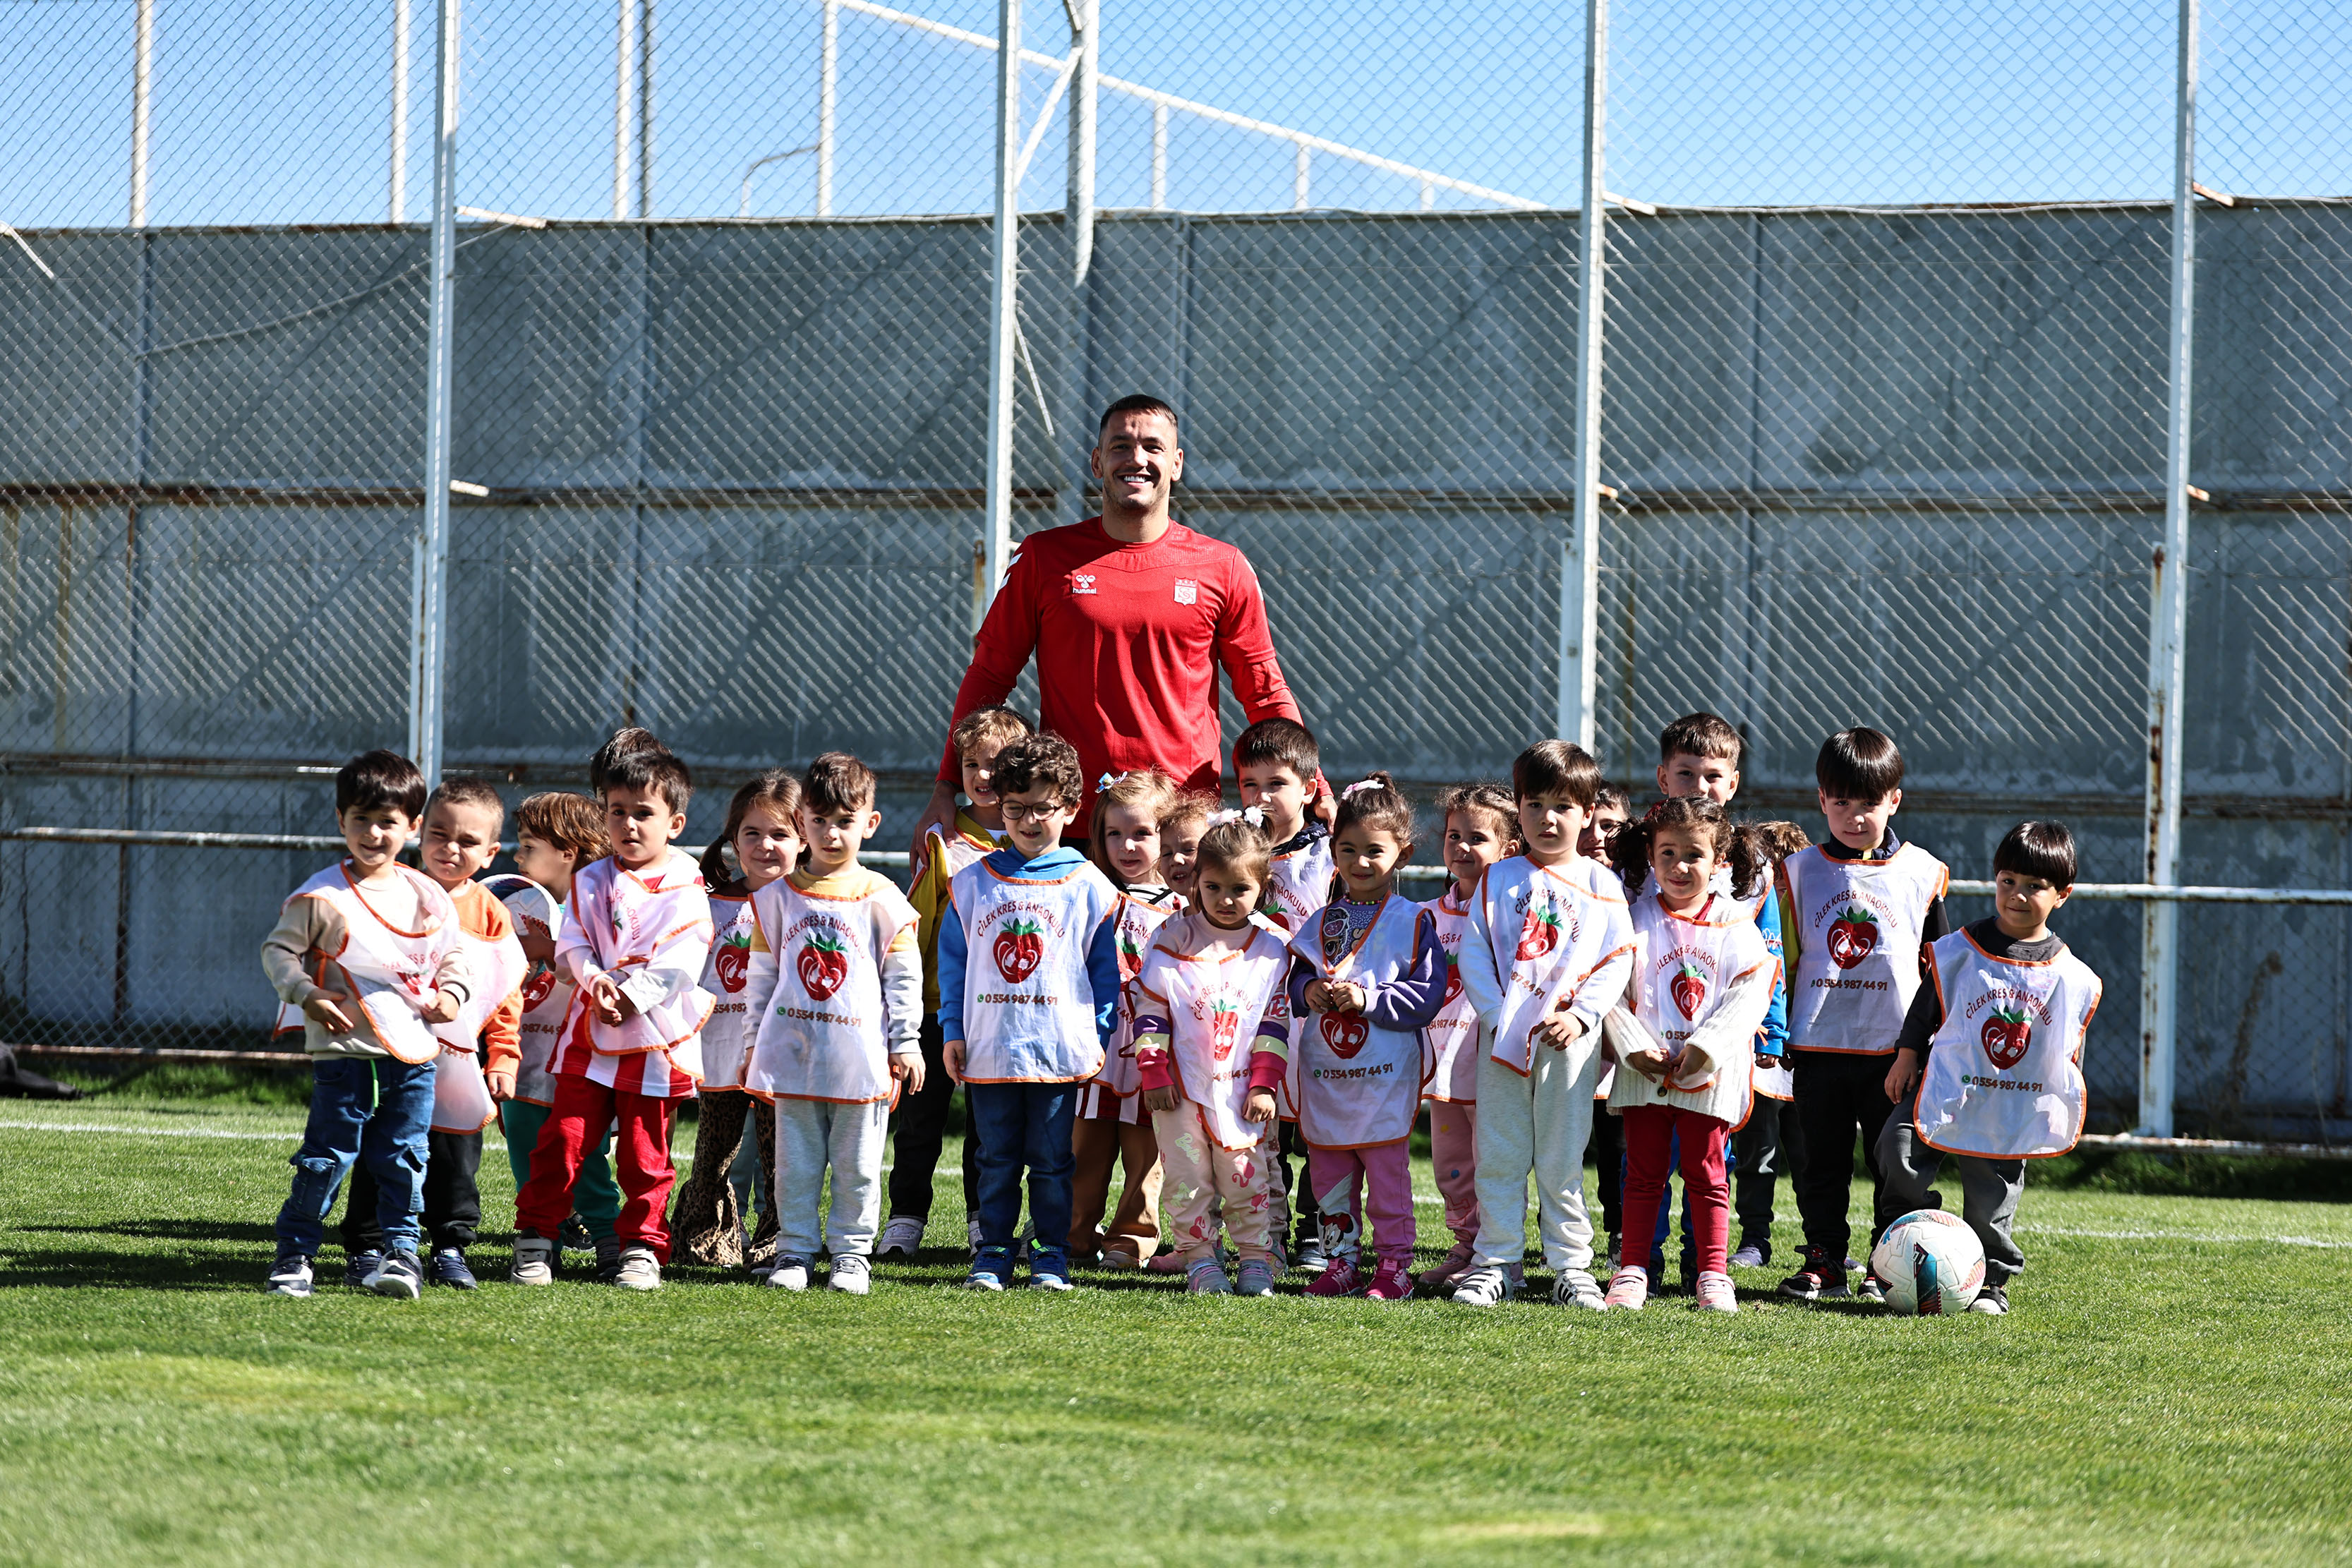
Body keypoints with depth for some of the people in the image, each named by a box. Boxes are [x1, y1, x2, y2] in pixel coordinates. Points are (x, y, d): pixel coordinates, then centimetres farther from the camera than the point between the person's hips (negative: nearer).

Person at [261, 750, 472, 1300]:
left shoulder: (428, 897, 7)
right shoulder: (320, 896, -5)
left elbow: (452, 952, 20)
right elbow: (278, 948, 0)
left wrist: (451, 993, 1)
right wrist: (305, 994, -14)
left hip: (414, 1053, 3)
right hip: (345, 1051, -3)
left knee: (404, 1160, 7)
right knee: (327, 1158, -3)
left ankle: (402, 1250, 15)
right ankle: (294, 1254, 6)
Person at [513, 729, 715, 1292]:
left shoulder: (685, 888, -1)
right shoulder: (592, 882, 8)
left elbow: (679, 961, -9)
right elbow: (571, 944, 2)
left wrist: (632, 993, -19)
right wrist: (595, 980, -18)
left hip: (655, 1039, -2)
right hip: (590, 1035, 2)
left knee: (646, 1155, 3)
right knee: (563, 1140, -2)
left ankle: (642, 1247, 14)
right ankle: (535, 1238, 8)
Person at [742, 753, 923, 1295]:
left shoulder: (881, 899, 0)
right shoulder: (778, 895, 6)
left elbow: (904, 975, 4)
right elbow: (762, 973, 11)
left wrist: (906, 1043, 0)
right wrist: (754, 1043, 10)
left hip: (860, 1057, -1)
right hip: (793, 1051, 2)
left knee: (856, 1164, 4)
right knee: (796, 1160, 5)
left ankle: (851, 1252, 12)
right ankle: (795, 1249, 12)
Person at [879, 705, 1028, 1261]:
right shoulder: (940, 840, 1)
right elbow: (915, 921, 2)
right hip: (940, 1001, -1)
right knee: (922, 1114, 3)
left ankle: (985, 1218, 17)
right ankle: (905, 1217, 10)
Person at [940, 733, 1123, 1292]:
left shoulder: (1089, 886, 2)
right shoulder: (971, 884, 7)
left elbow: (1106, 968, 4)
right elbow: (953, 962, 10)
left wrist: (1100, 1037, -1)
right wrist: (952, 1031, 4)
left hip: (1062, 1051, -2)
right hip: (990, 1050, 2)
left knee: (1051, 1161, 5)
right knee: (997, 1159, 8)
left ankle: (1051, 1256, 13)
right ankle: (992, 1254, 15)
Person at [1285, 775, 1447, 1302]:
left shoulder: (1412, 922, -5)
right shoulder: (1322, 922, 10)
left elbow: (1428, 993, -11)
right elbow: (1295, 981, 15)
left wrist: (1366, 998, -18)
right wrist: (1309, 993, -8)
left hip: (1386, 1075, -5)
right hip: (1324, 1074, 5)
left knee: (1387, 1171, -2)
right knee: (1329, 1175, 9)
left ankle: (1394, 1266, 5)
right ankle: (1340, 1262, 19)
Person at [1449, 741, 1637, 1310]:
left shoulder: (1600, 885, 4)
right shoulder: (1498, 880, 7)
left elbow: (1617, 960, 1)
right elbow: (1473, 954, 3)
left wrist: (1581, 1014, -11)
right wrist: (1497, 1013, -9)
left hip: (1570, 1039, -1)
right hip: (1503, 1037, 1)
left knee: (1562, 1158, 2)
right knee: (1499, 1155, 3)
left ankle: (1572, 1267, 8)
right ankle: (1494, 1263, 9)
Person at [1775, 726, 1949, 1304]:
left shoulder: (1922, 872, 4)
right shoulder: (1800, 870, 5)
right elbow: (1783, 954, 9)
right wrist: (1775, 1030, 6)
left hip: (1896, 1045, -1)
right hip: (1819, 1044, 1)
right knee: (1822, 1163, 6)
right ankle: (1823, 1262, 13)